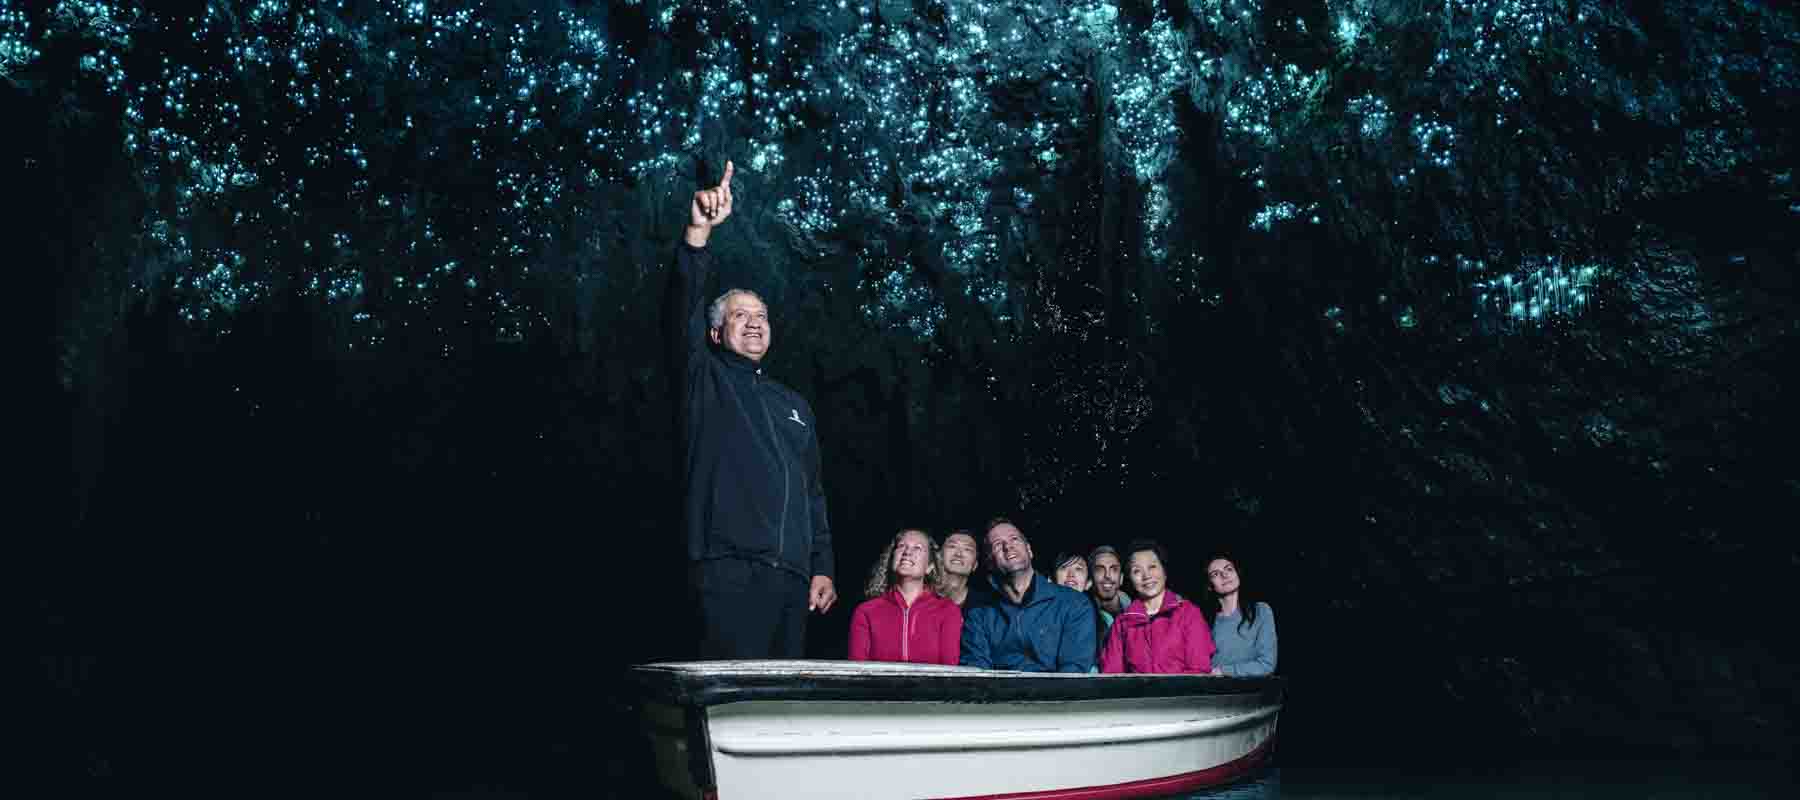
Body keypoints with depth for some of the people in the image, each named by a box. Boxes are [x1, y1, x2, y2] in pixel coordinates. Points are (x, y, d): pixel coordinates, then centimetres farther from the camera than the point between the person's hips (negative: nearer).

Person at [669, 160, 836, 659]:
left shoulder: (794, 405, 25)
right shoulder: (705, 381, 10)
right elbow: (683, 308, -8)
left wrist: (822, 567, 13)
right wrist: (698, 231, -21)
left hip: (793, 576, 6)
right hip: (730, 570, -6)